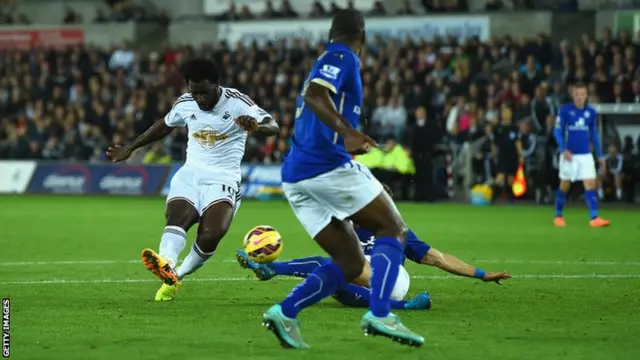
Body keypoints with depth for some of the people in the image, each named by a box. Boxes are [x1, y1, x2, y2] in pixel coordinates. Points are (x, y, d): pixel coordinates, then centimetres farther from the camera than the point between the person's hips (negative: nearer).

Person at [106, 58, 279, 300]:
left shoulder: (237, 102, -8)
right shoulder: (185, 104, 5)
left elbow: (273, 126, -16)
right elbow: (164, 126, 25)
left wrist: (256, 126, -40)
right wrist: (130, 149, 30)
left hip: (222, 179, -3)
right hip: (191, 174, 3)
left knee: (211, 235, -28)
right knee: (178, 218, -29)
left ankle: (177, 274, -8)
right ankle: (166, 265, -56)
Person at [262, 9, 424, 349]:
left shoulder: (327, 60, 25)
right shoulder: (343, 58, -3)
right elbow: (313, 95, -22)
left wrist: (349, 142, 47)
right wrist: (348, 132, -35)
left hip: (295, 177, 9)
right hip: (327, 165, -9)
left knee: (351, 263, 9)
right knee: (394, 230, 0)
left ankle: (284, 312, -8)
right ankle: (379, 314, -17)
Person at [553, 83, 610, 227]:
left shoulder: (591, 112, 4)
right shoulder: (565, 110, -6)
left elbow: (594, 134, 13)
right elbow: (558, 131, -5)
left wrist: (600, 155, 12)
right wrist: (563, 149, -19)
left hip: (586, 155, 2)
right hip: (569, 154, -2)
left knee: (591, 184, -9)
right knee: (564, 186, 8)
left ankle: (594, 218, -14)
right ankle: (558, 216, 23)